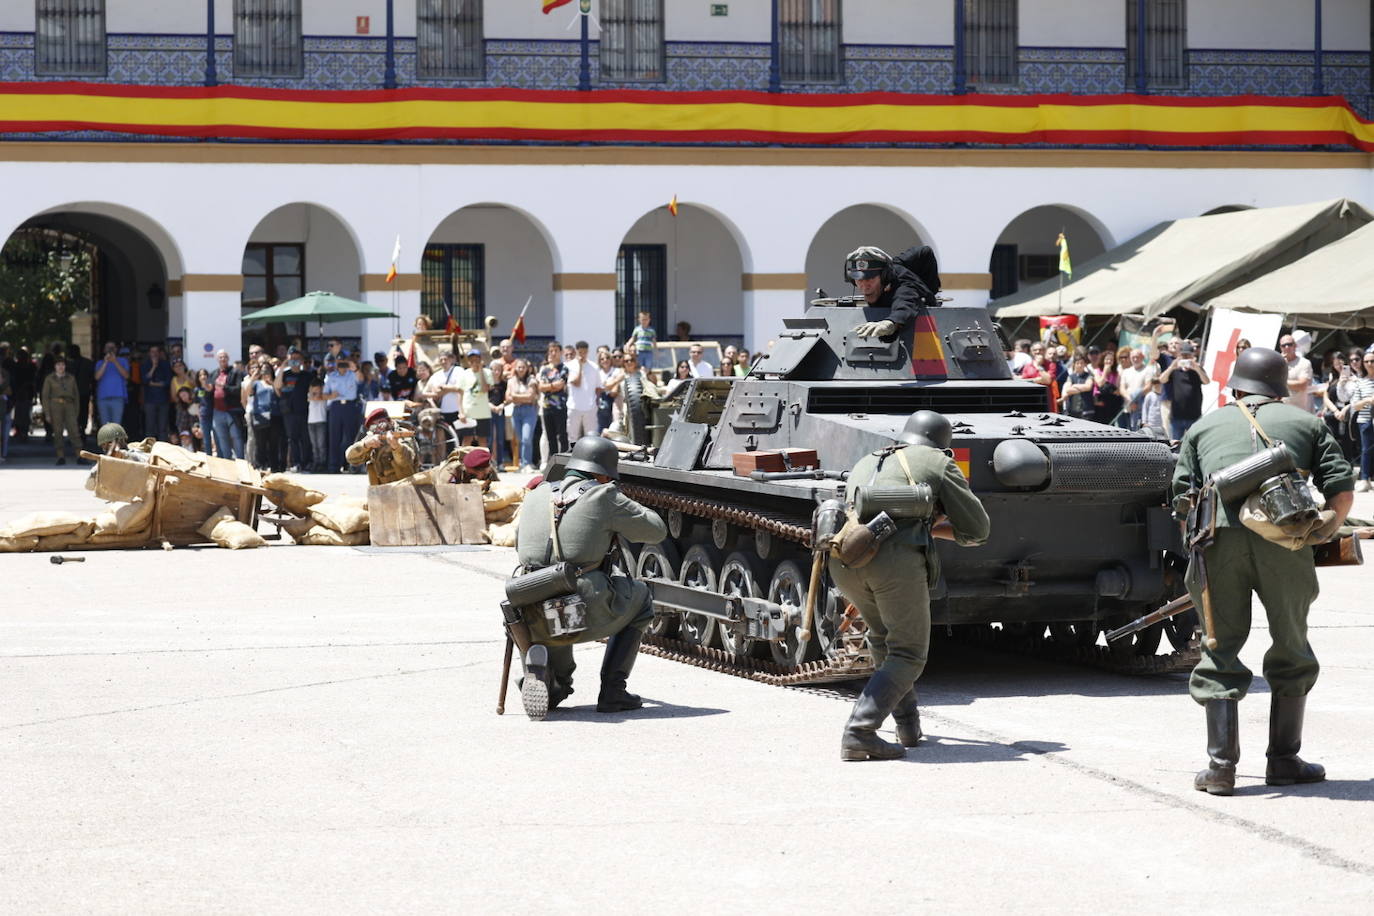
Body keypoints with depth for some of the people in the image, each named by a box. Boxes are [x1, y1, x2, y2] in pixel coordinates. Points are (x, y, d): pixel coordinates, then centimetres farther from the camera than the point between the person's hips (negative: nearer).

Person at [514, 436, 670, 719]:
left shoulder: (538, 495, 14)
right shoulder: (603, 497, 0)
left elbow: (519, 544, 29)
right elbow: (657, 530, 11)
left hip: (533, 619, 5)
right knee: (641, 595, 25)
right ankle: (612, 691, 18)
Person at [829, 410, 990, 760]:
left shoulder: (866, 463, 33)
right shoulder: (937, 464, 18)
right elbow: (976, 531, 17)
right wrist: (935, 530, 35)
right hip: (896, 559, -5)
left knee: (883, 638, 28)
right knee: (907, 656, 3)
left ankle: (908, 724, 27)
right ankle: (859, 732, -13)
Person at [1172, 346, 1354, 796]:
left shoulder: (1203, 427, 25)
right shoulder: (1305, 422, 23)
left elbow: (1183, 498, 16)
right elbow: (1342, 491, 14)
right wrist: (1321, 534, 29)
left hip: (1219, 538, 1)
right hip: (1284, 539, 0)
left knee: (1221, 651, 7)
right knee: (1291, 651, 14)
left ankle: (1221, 766, 2)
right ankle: (1283, 761, 18)